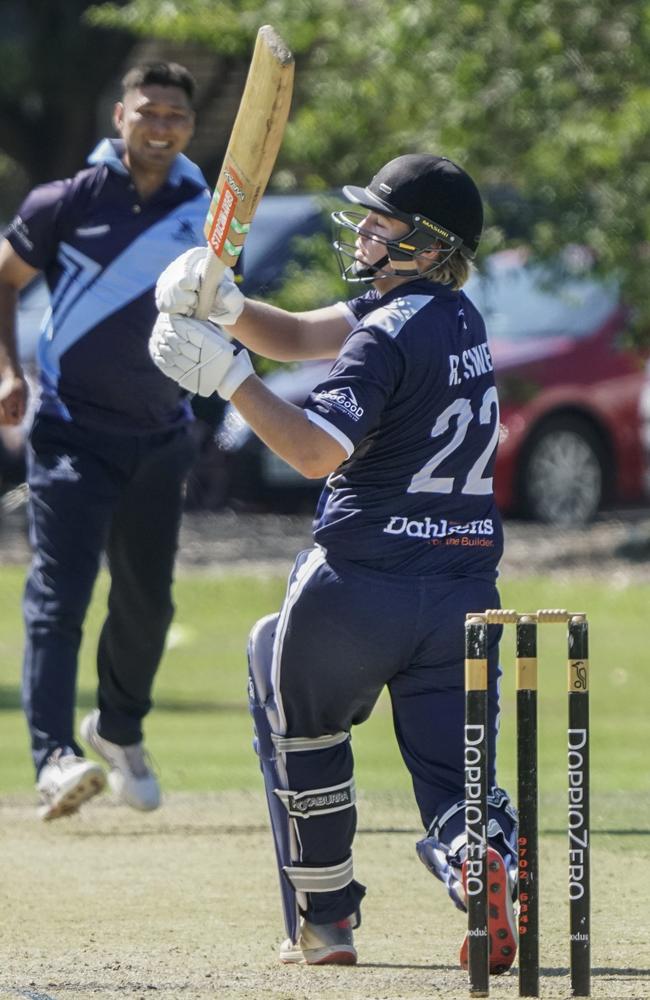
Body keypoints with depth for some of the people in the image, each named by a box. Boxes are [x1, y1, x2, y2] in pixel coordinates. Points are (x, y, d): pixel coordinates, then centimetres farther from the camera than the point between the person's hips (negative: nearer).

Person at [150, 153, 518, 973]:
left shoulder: (391, 336, -14)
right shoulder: (454, 315, 14)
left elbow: (317, 450, -24)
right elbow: (296, 338, 17)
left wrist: (229, 378, -21)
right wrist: (225, 307, 1)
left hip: (361, 581, -6)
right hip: (465, 589, 6)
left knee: (299, 720, 20)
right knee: (454, 776, 4)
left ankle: (323, 921, 21)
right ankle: (490, 861, -30)